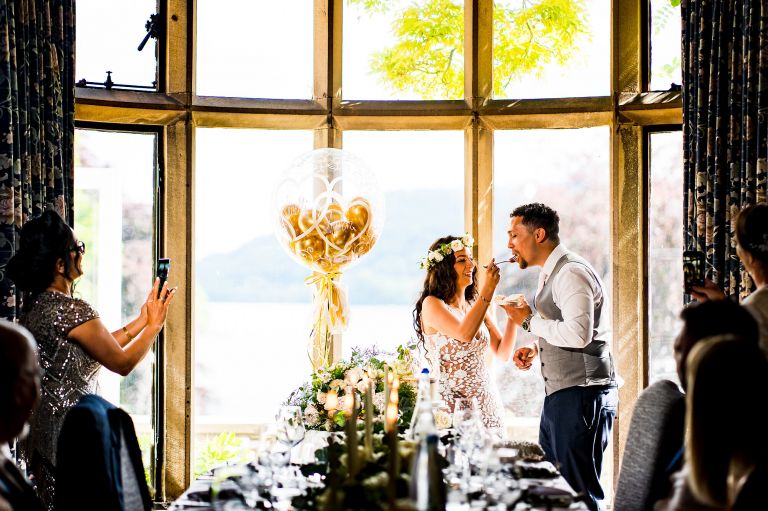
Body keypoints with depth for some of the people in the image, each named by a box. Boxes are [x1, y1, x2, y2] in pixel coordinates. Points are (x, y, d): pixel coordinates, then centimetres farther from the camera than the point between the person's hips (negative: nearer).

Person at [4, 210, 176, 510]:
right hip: (71, 428, -9)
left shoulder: (35, 304, 7)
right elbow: (122, 362, -12)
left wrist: (141, 321, 13)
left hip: (39, 426, 9)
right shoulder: (72, 311, -21)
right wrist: (155, 324, 0)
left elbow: (99, 347, 12)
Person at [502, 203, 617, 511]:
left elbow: (578, 333, -26)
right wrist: (535, 350, 9)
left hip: (582, 395, -10)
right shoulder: (549, 275, 17)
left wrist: (529, 321, -14)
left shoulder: (572, 273, -14)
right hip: (559, 394, 10)